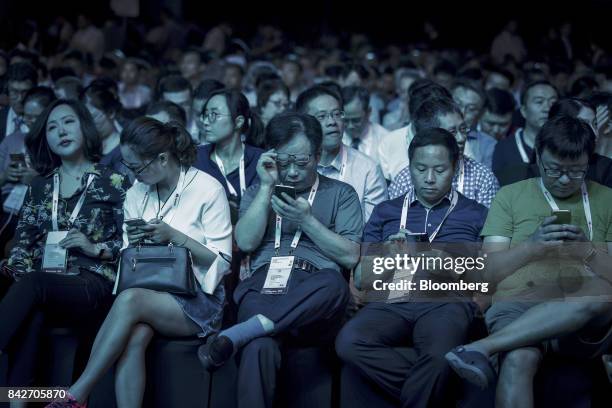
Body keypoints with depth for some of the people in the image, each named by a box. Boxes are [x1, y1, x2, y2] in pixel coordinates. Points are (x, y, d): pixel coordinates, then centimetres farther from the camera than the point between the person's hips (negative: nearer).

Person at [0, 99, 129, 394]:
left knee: (33, 286, -38)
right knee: (31, 315, -37)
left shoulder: (113, 183, 8)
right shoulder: (40, 186, 20)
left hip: (92, 283, -3)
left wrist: (95, 248, -10)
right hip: (42, 281, 3)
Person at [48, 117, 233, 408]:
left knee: (130, 300, -33)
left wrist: (174, 236, -17)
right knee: (133, 336, -32)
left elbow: (221, 260, -6)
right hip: (148, 291, 4)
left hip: (197, 297, -4)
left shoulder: (208, 190, -5)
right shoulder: (137, 192, 11)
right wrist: (133, 241, -6)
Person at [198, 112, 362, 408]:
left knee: (334, 283, -42)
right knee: (260, 347, -38)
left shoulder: (341, 194, 19)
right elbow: (246, 242, 8)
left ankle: (235, 336, -43)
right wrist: (267, 186, 6)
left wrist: (306, 220, -1)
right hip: (264, 284, 0)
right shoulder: (258, 192, 26)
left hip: (314, 291, 0)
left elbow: (350, 257, 8)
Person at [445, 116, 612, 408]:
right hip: (519, 304, -1)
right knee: (518, 360, -40)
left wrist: (588, 251, -9)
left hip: (587, 324, 1)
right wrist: (532, 245, -9)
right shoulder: (511, 196, 16)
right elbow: (489, 272, 9)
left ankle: (482, 347, -35)